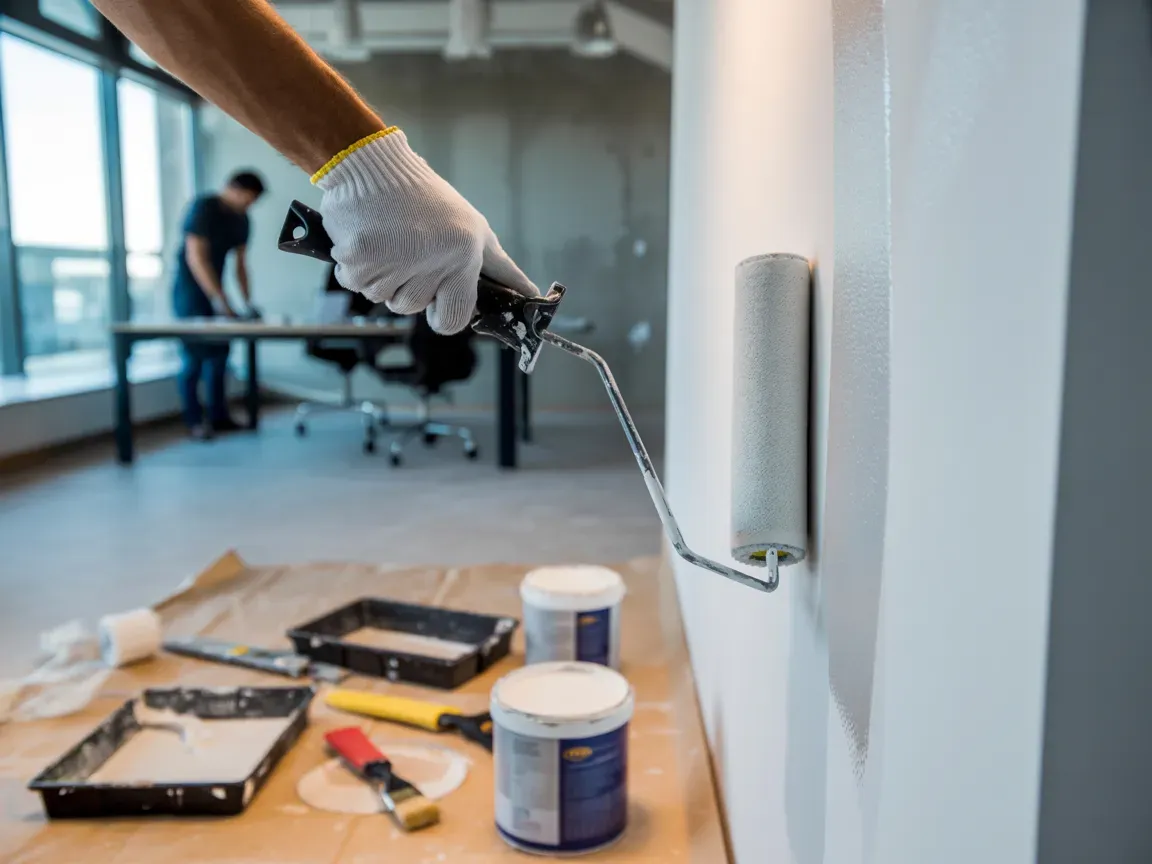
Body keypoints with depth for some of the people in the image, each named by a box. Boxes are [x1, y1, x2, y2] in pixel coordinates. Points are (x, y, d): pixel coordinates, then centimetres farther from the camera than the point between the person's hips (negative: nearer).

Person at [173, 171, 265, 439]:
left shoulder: (241, 219, 4)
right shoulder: (202, 208, -17)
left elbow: (240, 264, 8)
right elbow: (196, 258, -24)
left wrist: (247, 302, -2)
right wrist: (219, 299, -28)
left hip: (214, 290, 7)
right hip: (190, 289, -7)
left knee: (219, 351, 6)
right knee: (195, 353, -9)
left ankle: (218, 416, 13)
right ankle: (194, 421, -3)